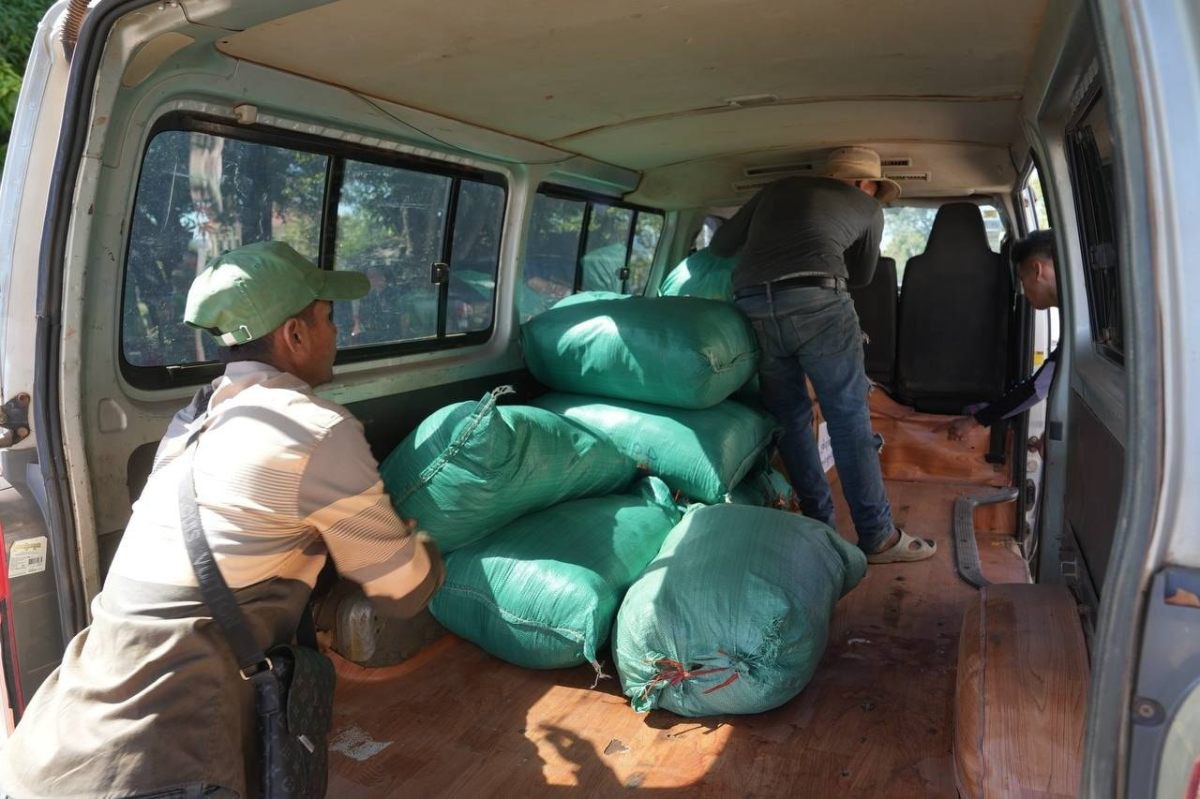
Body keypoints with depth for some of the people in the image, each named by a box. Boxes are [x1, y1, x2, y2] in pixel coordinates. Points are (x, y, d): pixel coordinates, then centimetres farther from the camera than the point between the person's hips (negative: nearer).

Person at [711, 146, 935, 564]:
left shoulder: (779, 188, 28)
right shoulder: (868, 208, 22)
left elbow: (721, 242, 27)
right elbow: (861, 276, 34)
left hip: (752, 307, 4)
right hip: (816, 302, -3)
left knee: (790, 417, 14)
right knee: (849, 418, 4)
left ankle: (819, 526, 20)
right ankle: (878, 537, 10)